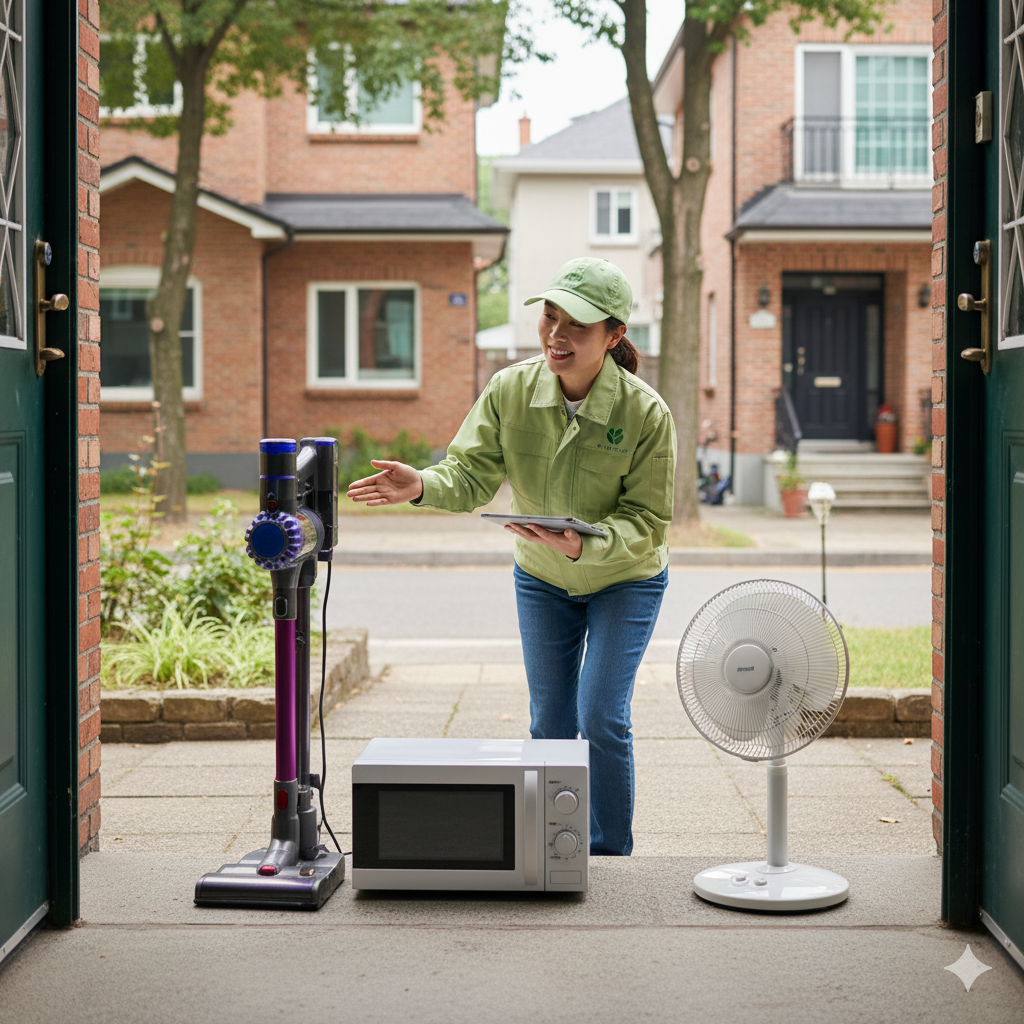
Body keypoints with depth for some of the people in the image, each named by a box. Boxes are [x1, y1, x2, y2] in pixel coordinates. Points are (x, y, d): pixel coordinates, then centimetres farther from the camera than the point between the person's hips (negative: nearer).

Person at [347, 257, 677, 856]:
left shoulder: (646, 413, -26)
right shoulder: (511, 391, -18)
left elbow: (647, 521, -23)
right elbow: (471, 476, -18)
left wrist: (582, 545, -41)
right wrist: (422, 486, -40)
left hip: (624, 579, -3)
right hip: (542, 580, 3)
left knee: (602, 717, -12)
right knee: (551, 724, 7)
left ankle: (611, 858, 6)